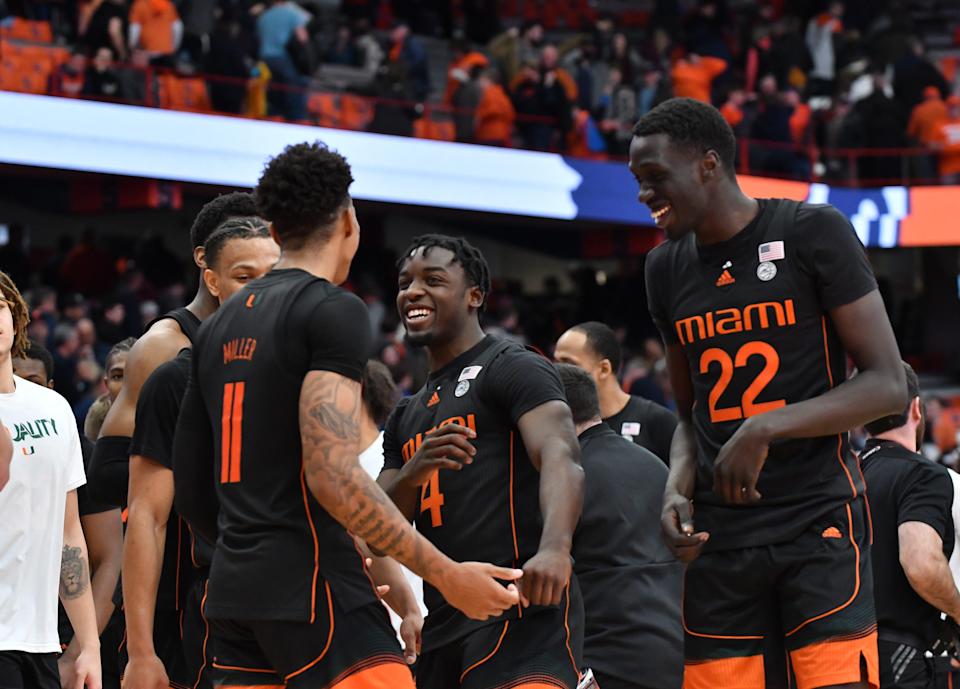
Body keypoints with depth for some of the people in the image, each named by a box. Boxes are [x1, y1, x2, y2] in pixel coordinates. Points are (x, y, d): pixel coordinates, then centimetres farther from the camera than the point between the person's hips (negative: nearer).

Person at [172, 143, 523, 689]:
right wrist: (447, 576, -16)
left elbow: (190, 491, 20)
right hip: (313, 587, -8)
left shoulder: (220, 326, 17)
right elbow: (333, 475, -19)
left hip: (234, 586, 8)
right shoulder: (334, 310, -8)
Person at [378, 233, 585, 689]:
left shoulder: (513, 369, 1)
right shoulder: (406, 418, 26)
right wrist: (411, 475, -5)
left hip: (518, 609, -9)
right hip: (442, 630, 9)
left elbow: (561, 458, -17)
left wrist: (555, 548, -37)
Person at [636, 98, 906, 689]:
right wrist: (679, 487, 1)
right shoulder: (668, 268, 12)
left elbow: (888, 386, -9)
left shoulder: (813, 233, -5)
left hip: (820, 520, -5)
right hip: (721, 536, 5)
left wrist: (766, 429, -19)